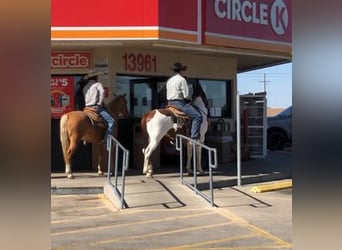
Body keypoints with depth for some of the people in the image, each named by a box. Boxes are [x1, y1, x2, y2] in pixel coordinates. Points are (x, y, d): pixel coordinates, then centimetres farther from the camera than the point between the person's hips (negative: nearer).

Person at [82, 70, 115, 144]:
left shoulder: (85, 87, 21)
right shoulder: (98, 84, -1)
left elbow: (84, 99, 19)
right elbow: (102, 92, -20)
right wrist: (100, 103, -12)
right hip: (96, 107, -8)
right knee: (111, 120, -11)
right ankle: (107, 140, -23)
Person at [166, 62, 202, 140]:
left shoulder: (169, 80, 16)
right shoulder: (181, 79, -10)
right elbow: (186, 95, -15)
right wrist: (190, 99, 5)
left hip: (170, 103, 9)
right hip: (179, 103, -9)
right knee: (197, 116, -13)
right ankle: (194, 136, -25)